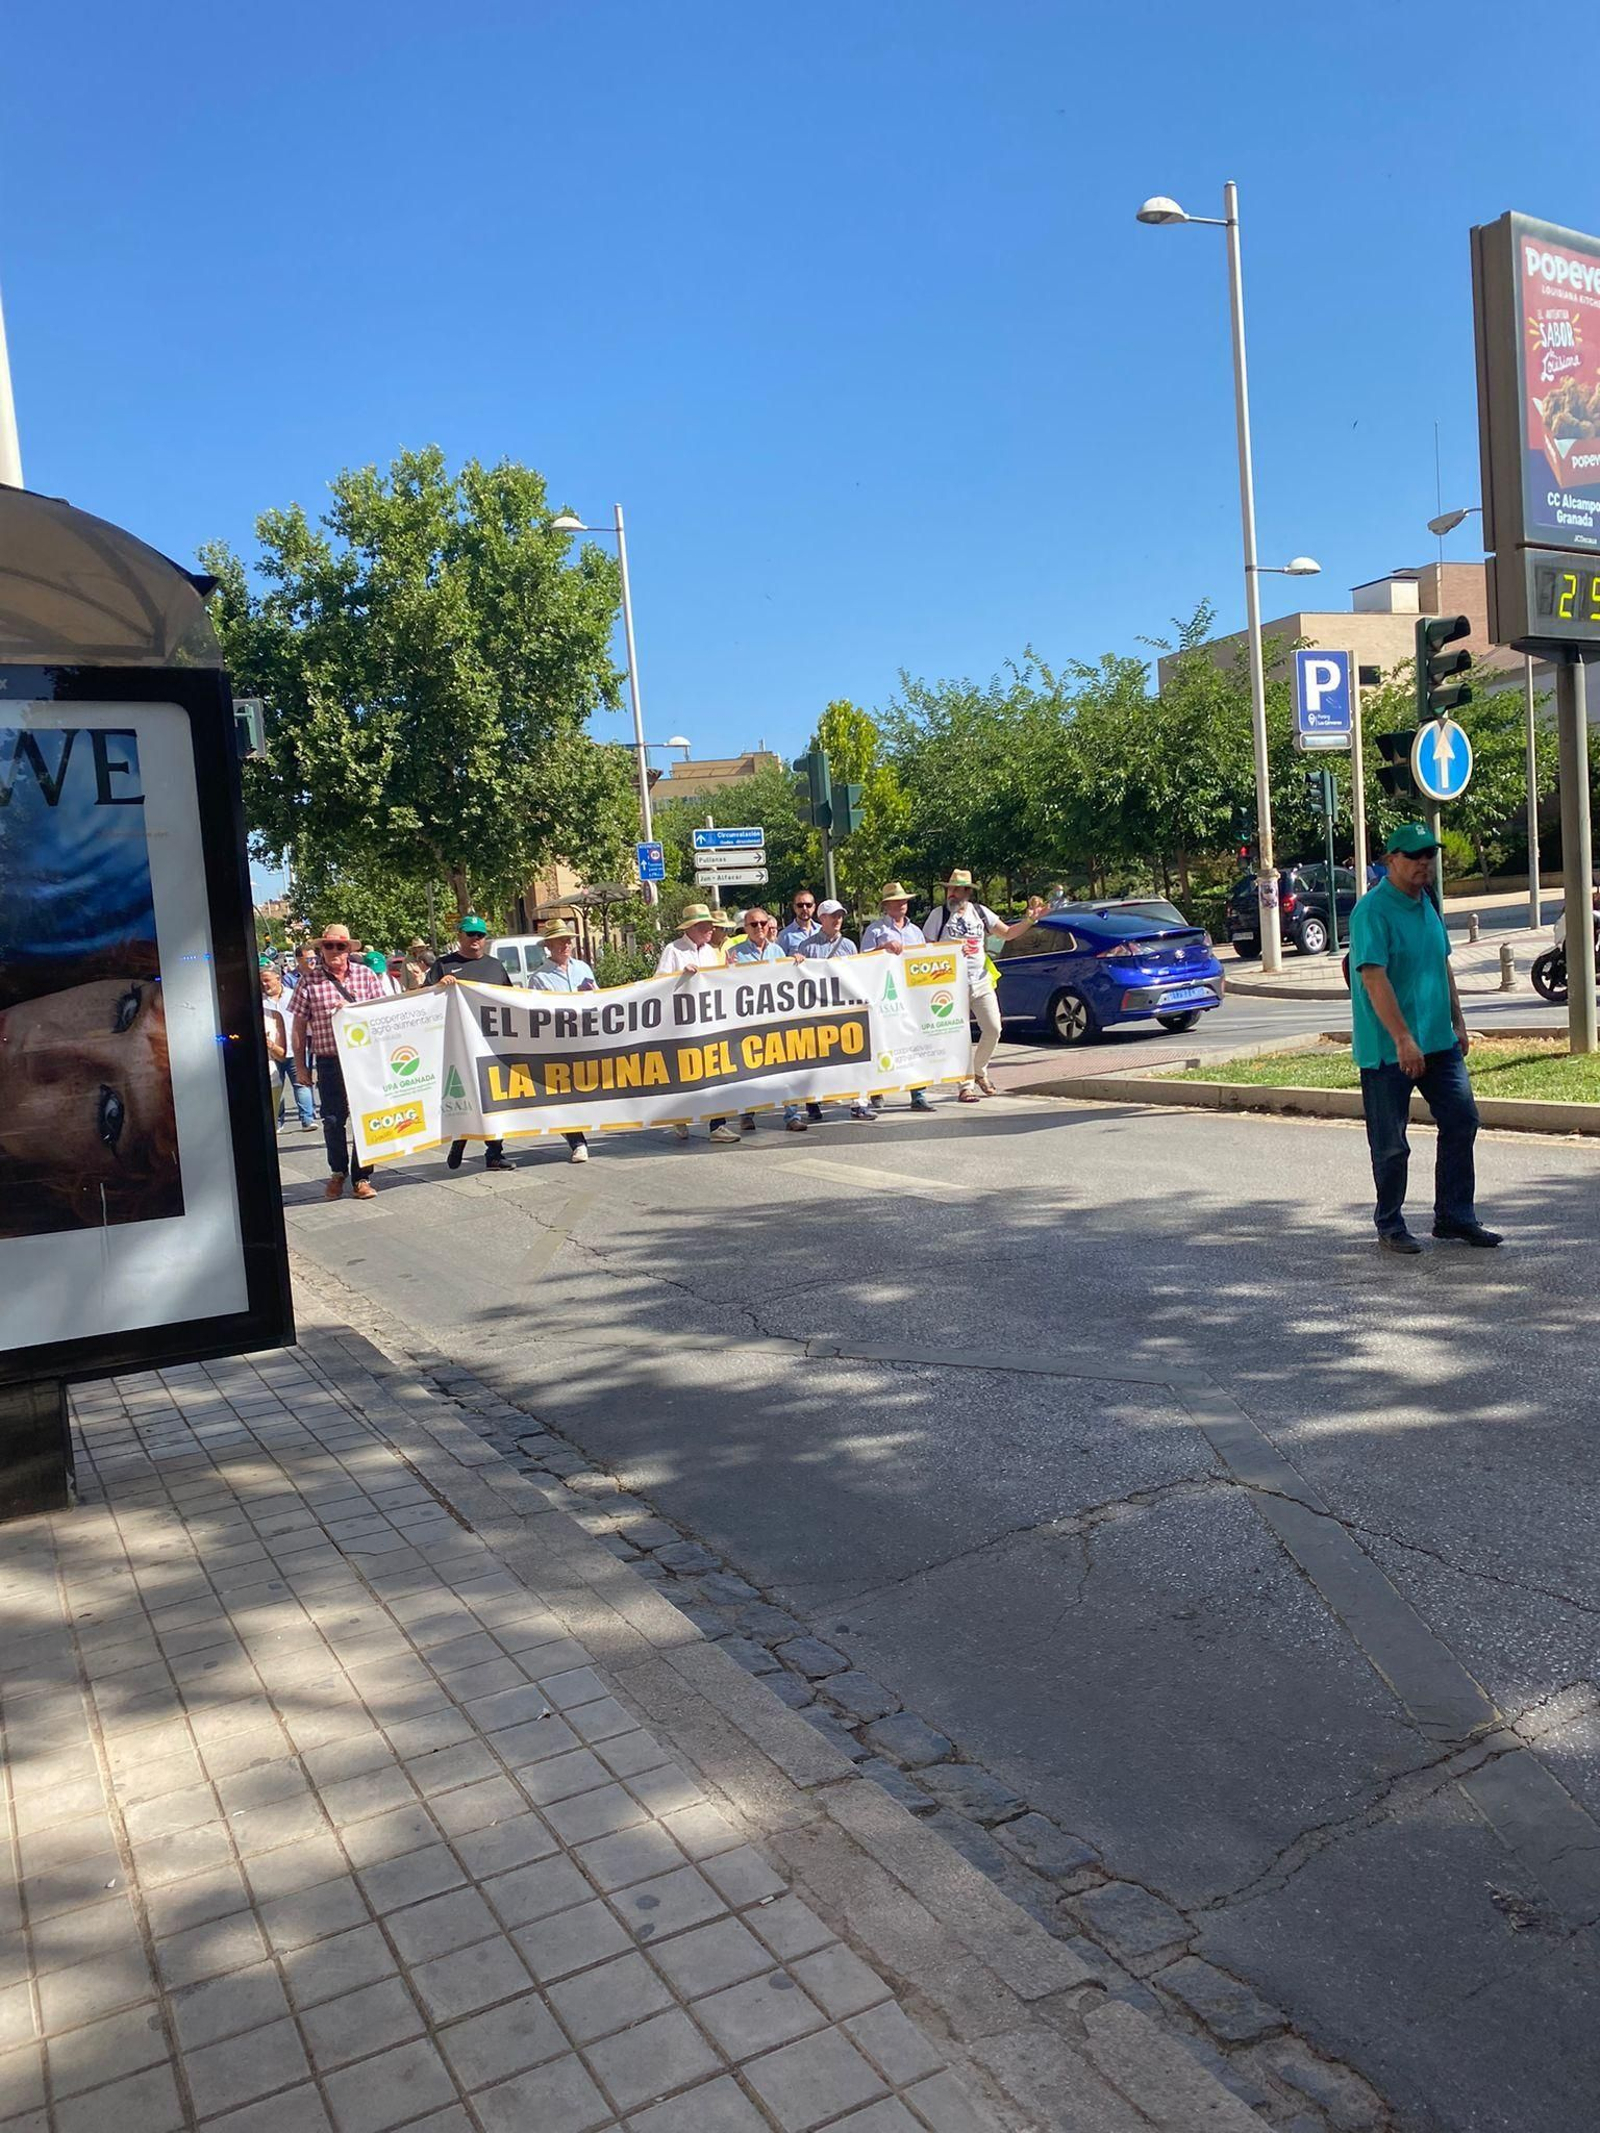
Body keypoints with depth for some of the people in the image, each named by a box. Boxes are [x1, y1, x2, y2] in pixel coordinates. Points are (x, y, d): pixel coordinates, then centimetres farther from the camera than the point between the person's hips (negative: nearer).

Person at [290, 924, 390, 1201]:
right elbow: (299, 1027, 6)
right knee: (333, 1120, 5)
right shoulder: (309, 983, 2)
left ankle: (362, 1177, 15)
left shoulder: (365, 975, 5)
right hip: (328, 1061, -1)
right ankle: (338, 1172, 27)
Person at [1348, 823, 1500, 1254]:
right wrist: (1403, 1039, -27)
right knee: (1390, 1144, 2)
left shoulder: (1426, 905, 12)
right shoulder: (1372, 911, -15)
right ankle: (1390, 1227, 17)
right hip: (1388, 1050, -8)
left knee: (1461, 1120, 8)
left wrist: (1458, 1022, 19)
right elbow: (1374, 978, -23)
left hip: (1439, 1042, 8)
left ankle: (1455, 1217, 19)